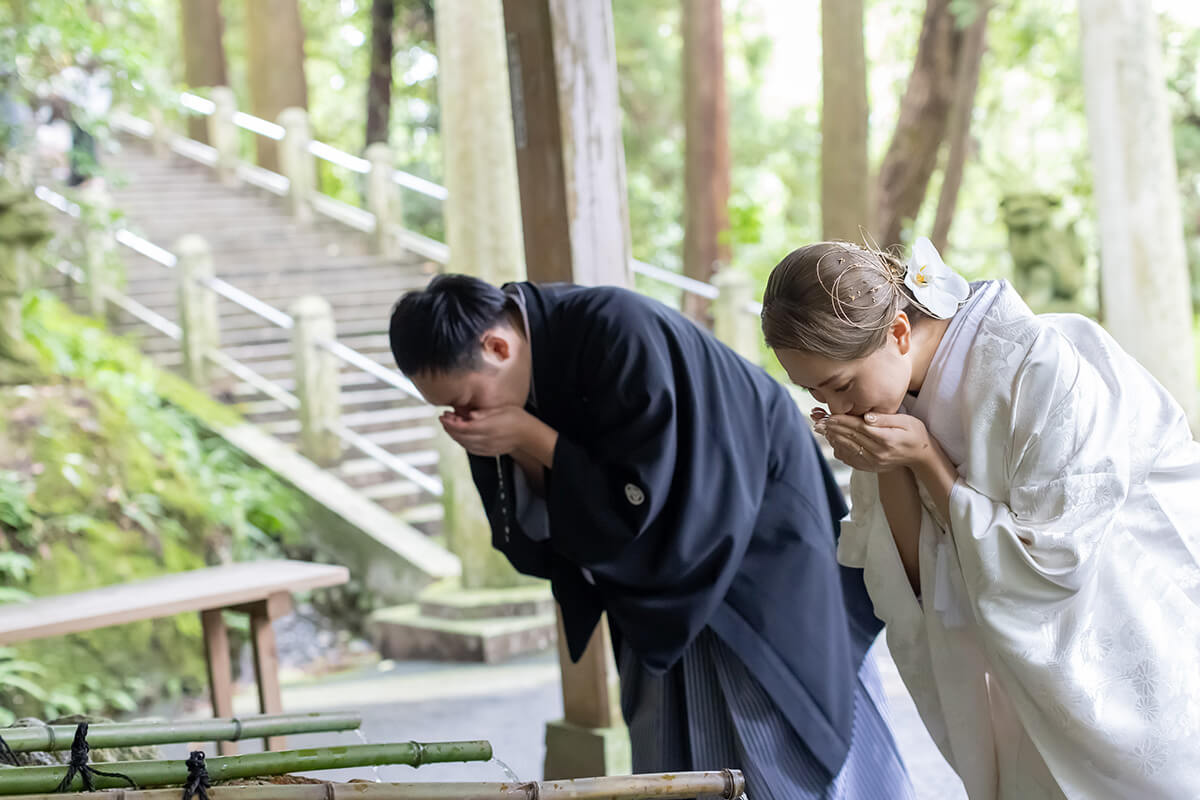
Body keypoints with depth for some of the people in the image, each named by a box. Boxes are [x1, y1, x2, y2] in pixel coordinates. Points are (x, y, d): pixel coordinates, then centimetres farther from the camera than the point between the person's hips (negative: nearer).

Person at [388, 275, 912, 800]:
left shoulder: (619, 336, -33)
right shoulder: (505, 392, -9)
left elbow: (644, 501, -31)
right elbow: (536, 534, -5)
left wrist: (532, 440, -32)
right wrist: (519, 458, -24)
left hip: (760, 556, -7)